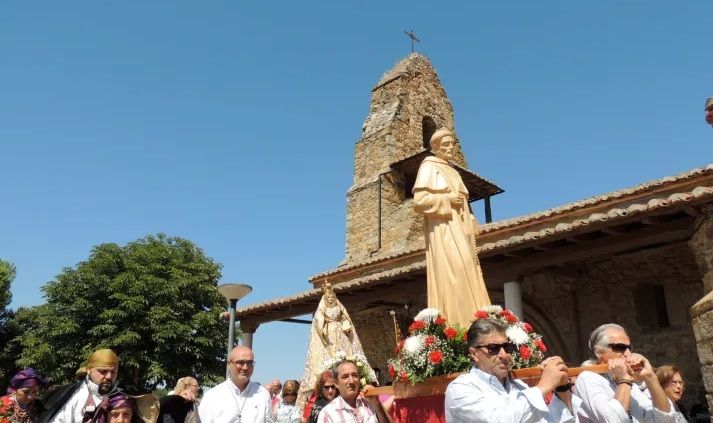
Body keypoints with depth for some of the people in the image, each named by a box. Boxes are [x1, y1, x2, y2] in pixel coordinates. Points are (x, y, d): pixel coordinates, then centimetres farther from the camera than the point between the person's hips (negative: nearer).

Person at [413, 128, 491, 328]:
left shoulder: (453, 171, 26)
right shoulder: (429, 167, 4)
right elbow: (420, 200, -8)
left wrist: (471, 225, 11)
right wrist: (447, 198, -11)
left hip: (460, 229, 8)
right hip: (443, 229, -8)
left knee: (467, 277, -1)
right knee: (452, 274, -20)